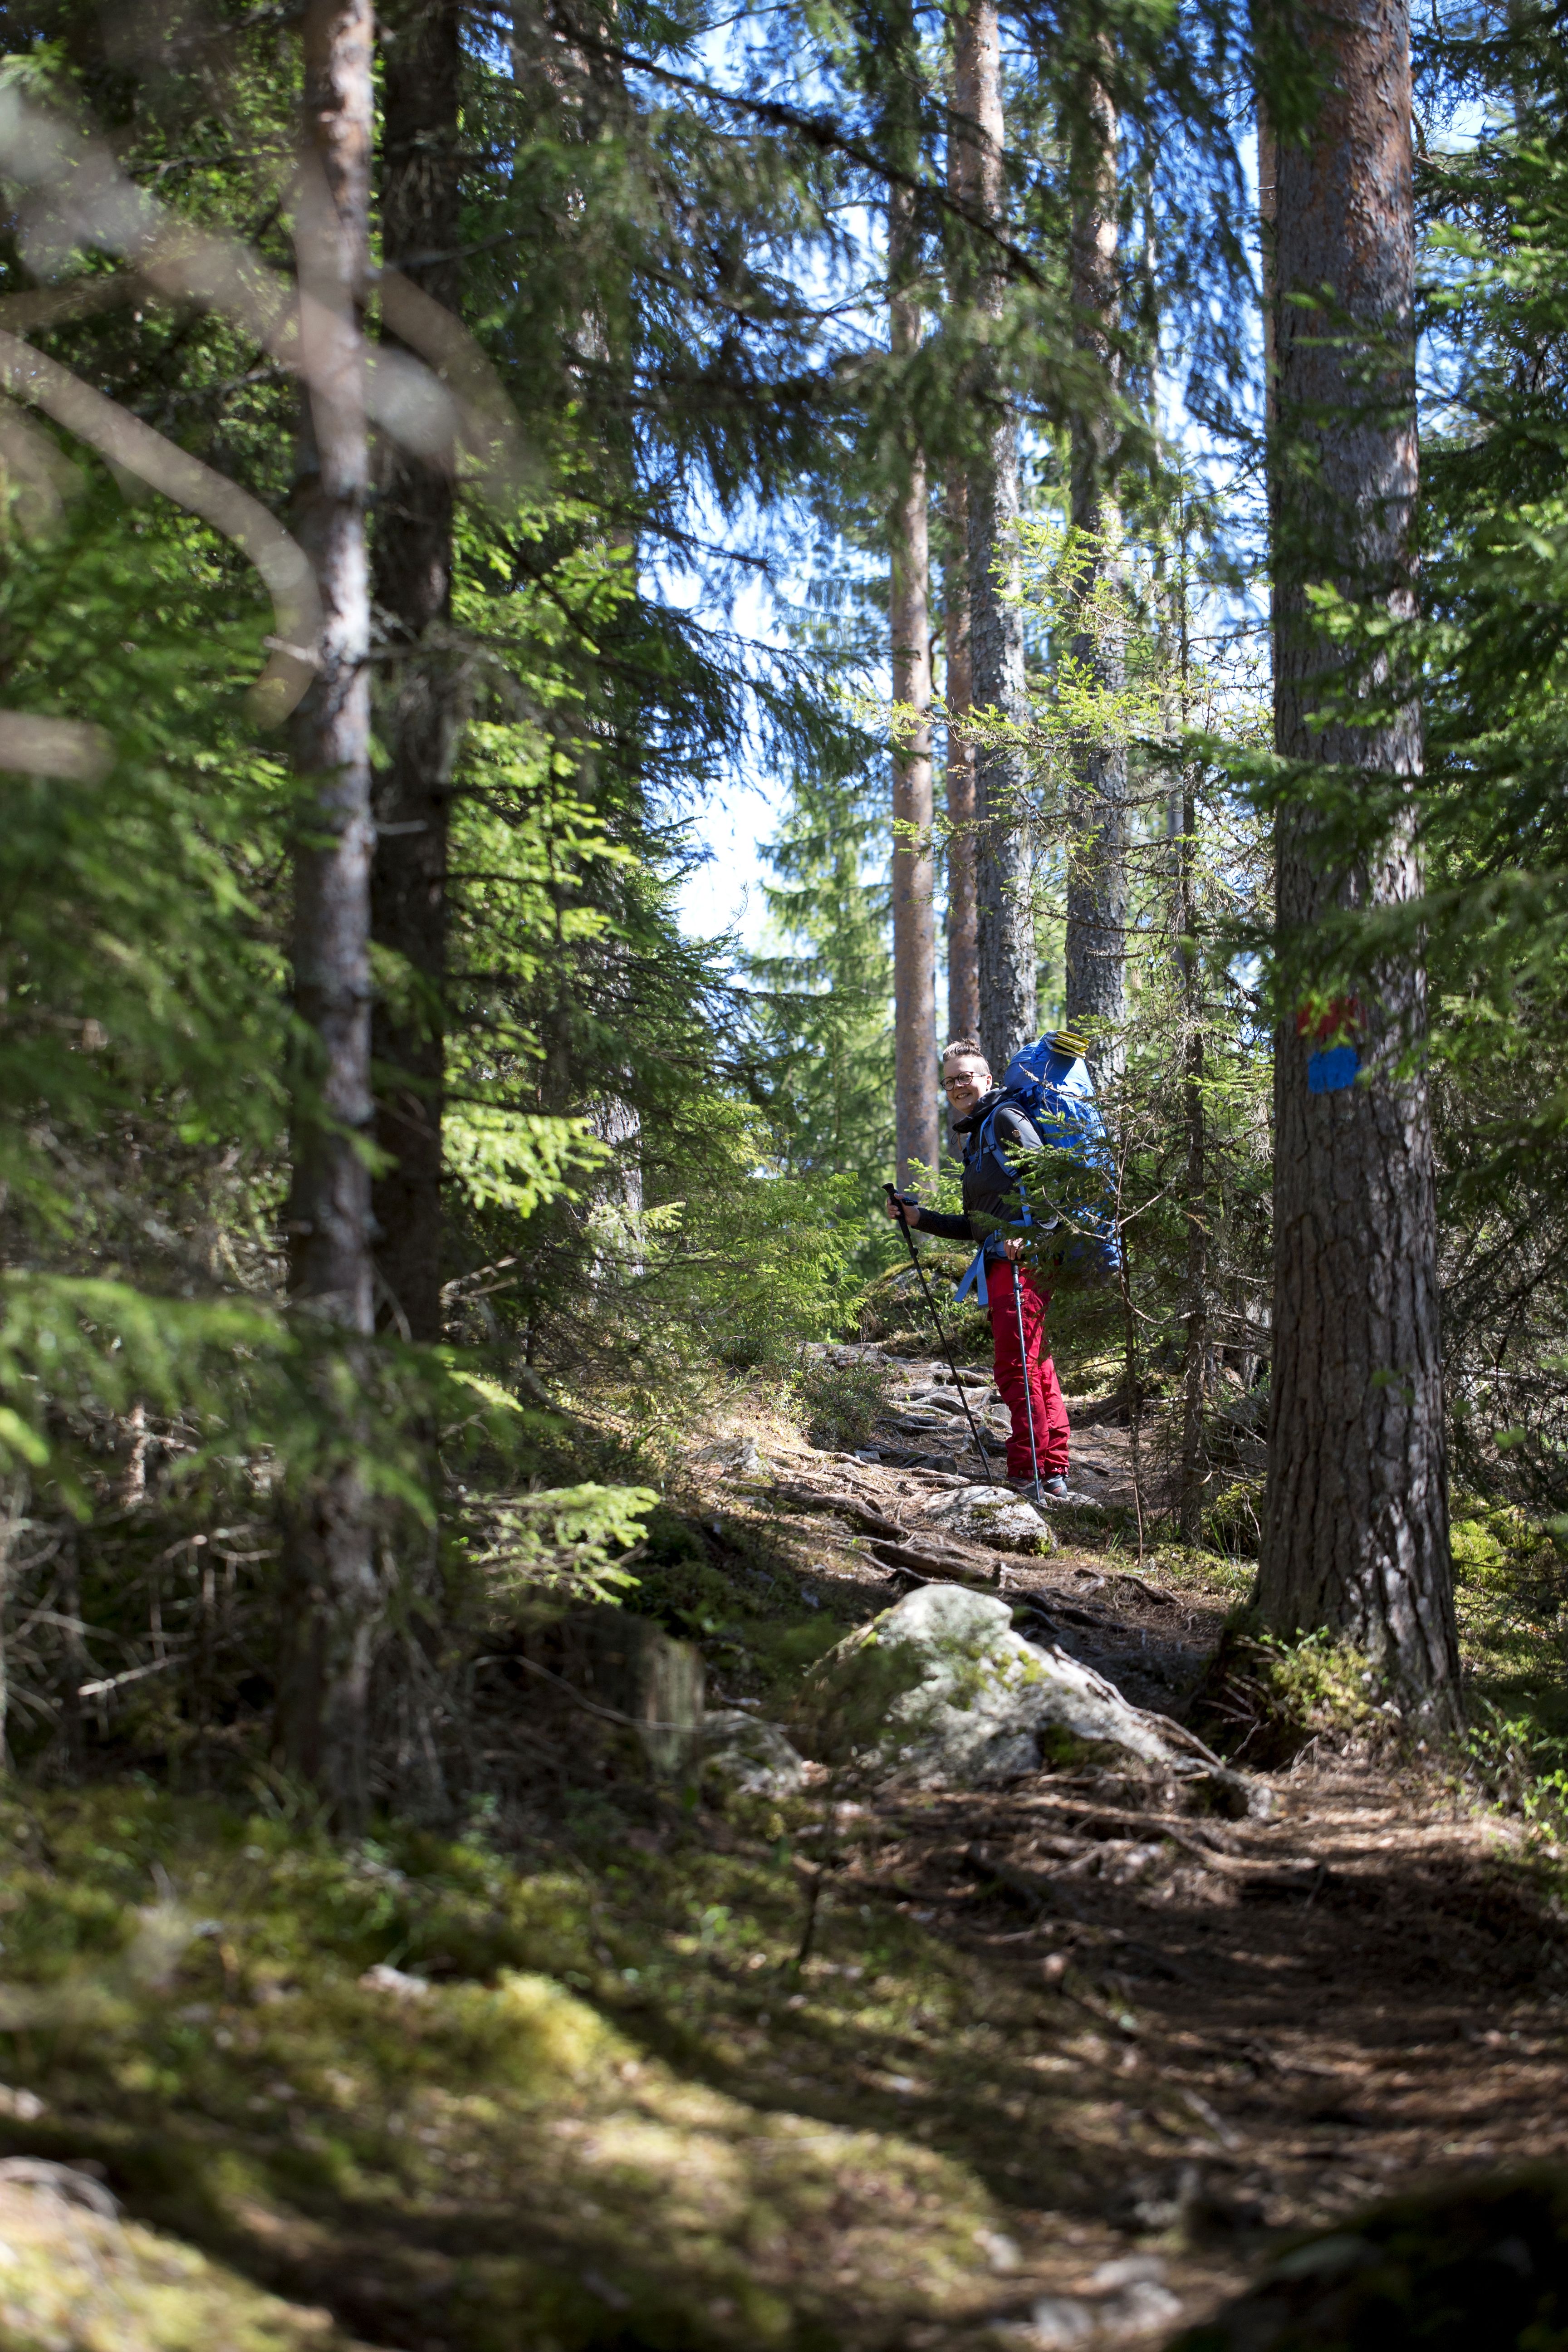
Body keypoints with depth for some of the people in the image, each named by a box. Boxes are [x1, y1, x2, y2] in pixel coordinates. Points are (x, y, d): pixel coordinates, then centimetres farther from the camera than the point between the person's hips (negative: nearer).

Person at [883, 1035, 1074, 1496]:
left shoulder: (1006, 1120, -3)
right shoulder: (974, 1139, 26)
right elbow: (976, 1227, 27)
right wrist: (920, 1218, 19)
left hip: (1024, 1259, -10)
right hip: (1001, 1267, 10)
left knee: (1016, 1368, -12)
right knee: (1038, 1371, 11)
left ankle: (1026, 1471, -12)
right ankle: (1054, 1472, 13)